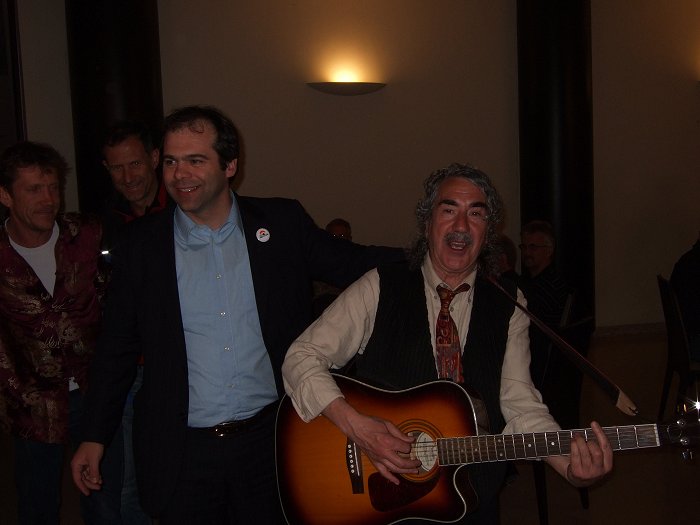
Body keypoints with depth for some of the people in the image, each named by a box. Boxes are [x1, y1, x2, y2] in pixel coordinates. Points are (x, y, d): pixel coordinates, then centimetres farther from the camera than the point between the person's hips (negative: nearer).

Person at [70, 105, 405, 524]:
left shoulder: (283, 223, -1)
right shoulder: (143, 245, -1)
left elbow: (353, 264, 3)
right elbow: (117, 348, 5)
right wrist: (95, 437, 6)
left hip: (271, 439, 1)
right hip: (182, 453, 0)